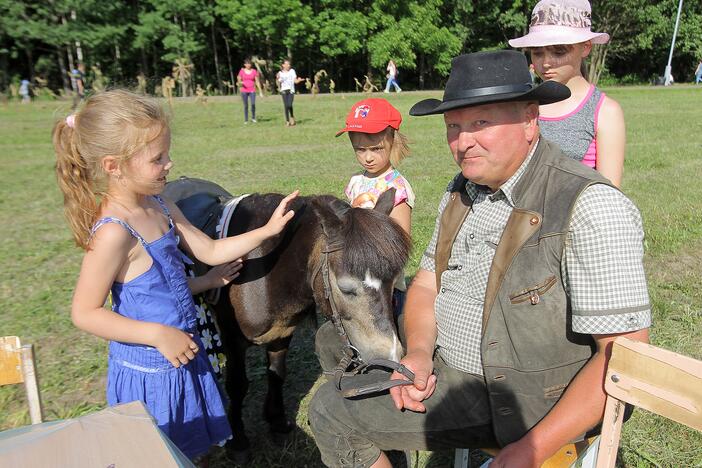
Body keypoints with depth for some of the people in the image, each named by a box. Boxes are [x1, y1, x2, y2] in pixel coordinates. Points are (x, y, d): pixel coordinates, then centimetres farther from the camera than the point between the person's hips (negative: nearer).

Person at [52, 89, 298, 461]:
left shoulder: (160, 208, -1)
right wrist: (158, 335, -25)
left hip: (181, 358, 8)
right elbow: (85, 314, -21)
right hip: (149, 373, -7)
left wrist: (267, 230, -1)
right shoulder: (114, 232, -26)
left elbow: (210, 252, 6)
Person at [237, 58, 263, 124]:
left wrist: (260, 91, 2)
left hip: (252, 90, 0)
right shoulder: (241, 71, 3)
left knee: (253, 104, -19)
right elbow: (239, 81, 7)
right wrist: (240, 82, -18)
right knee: (246, 105, -1)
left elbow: (257, 82, 5)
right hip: (244, 91, 0)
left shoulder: (254, 71, 4)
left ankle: (253, 118, -1)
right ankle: (246, 120, 9)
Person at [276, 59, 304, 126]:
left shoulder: (292, 71, 7)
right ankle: (287, 121, 4)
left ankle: (292, 116, 11)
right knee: (286, 106, -5)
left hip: (291, 90, 0)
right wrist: (278, 79, -14)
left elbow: (295, 81, 5)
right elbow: (279, 84, 4)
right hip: (284, 91, 1)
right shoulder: (280, 73, 6)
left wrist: (299, 80, -15)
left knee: (289, 105, -17)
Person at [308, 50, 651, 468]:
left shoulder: (590, 206, -23)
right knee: (333, 339, 18)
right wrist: (419, 351, -12)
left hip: (517, 398, -8)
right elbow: (428, 281, 7)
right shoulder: (463, 190, 2)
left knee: (331, 412, -10)